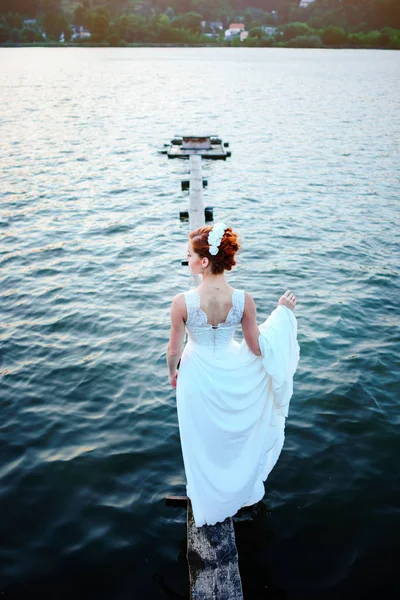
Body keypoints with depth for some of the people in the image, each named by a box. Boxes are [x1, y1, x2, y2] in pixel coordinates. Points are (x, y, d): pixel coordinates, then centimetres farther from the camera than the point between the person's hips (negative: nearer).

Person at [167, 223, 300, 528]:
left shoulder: (183, 302, -29)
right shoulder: (244, 300, -24)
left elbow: (174, 349, -16)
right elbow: (257, 347, -13)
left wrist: (172, 373, 7)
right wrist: (282, 312, -2)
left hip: (198, 377, -2)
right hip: (232, 374, 2)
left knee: (204, 442, 25)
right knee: (236, 435, 32)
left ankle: (209, 504, 49)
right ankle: (244, 490, 57)